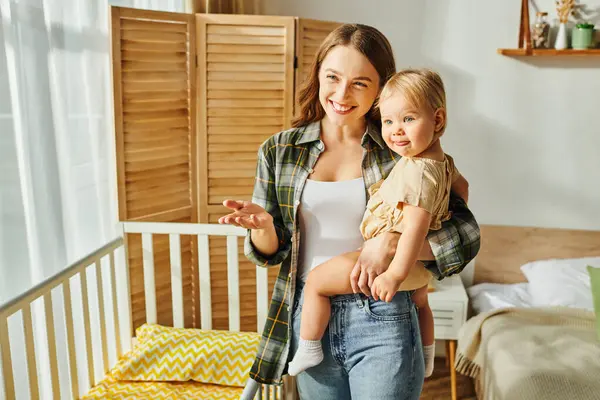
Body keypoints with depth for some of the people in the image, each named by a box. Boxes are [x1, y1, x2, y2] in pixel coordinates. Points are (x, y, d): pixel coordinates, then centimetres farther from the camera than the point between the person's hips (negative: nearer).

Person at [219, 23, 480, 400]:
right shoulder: (279, 150, 1)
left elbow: (466, 236, -7)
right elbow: (270, 252, 5)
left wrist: (391, 241, -21)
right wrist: (262, 226, -17)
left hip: (382, 321, -2)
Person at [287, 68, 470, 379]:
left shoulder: (417, 171, -31)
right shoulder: (442, 159, -1)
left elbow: (416, 226, -36)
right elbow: (462, 187, 17)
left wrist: (395, 274, -36)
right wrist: (444, 216, 29)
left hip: (394, 258, -10)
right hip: (420, 261, 10)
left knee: (316, 280, -2)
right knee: (419, 302, 37)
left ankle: (308, 349, 11)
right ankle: (427, 360, 57)